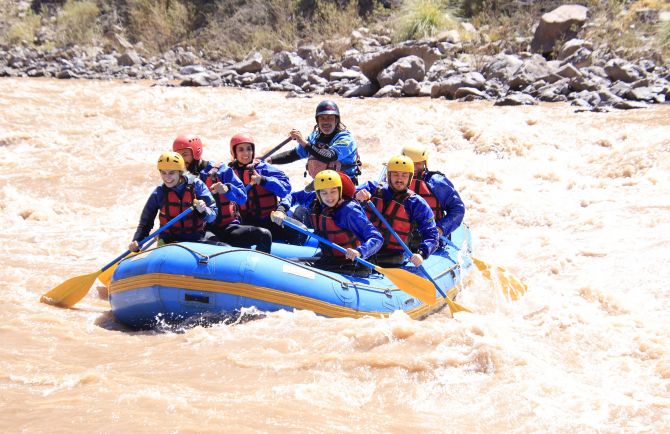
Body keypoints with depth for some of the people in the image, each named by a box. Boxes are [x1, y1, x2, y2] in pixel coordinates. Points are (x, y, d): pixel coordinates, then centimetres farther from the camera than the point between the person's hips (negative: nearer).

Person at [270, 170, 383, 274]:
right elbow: (293, 196, 21)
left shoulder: (349, 211, -19)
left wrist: (359, 252, -44)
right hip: (326, 259, 7)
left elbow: (377, 239, -24)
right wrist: (281, 210, 0)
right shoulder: (314, 201, 1)